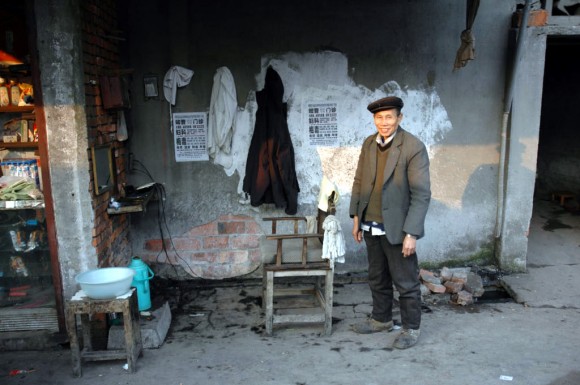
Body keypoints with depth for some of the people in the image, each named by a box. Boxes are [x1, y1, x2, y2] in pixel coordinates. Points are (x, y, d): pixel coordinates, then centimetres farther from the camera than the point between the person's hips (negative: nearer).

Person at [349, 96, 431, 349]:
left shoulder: (414, 147, -14)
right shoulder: (368, 144, 5)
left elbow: (421, 194, -16)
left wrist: (411, 233, -19)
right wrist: (356, 217, 10)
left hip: (397, 229, -6)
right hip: (371, 227, 6)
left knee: (406, 282, 8)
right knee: (377, 279, 20)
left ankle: (411, 328, 27)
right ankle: (381, 320, 38)